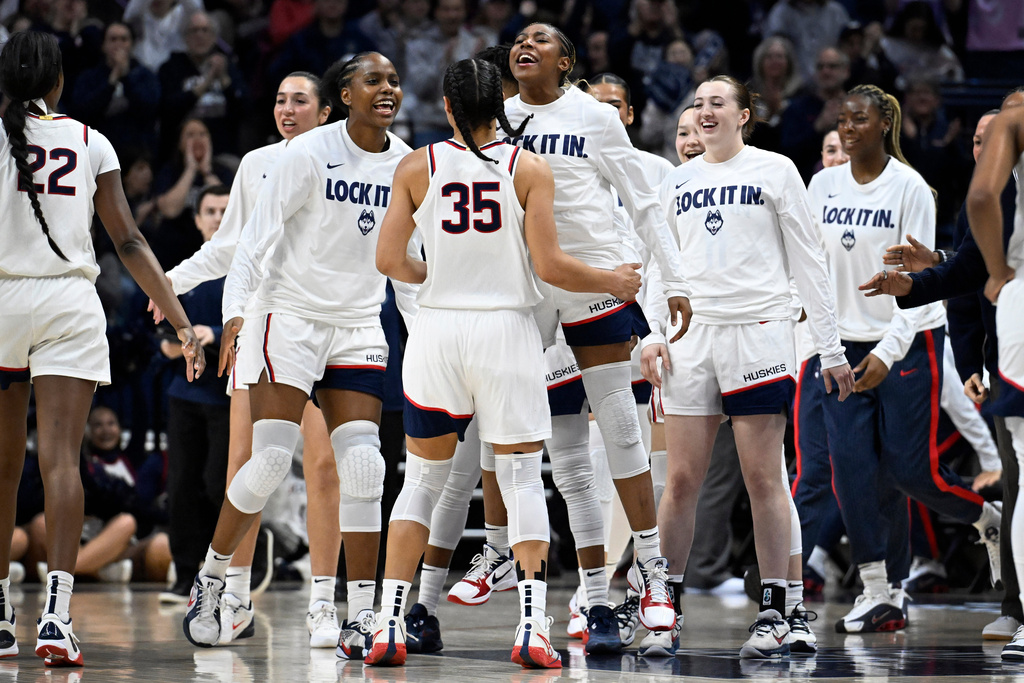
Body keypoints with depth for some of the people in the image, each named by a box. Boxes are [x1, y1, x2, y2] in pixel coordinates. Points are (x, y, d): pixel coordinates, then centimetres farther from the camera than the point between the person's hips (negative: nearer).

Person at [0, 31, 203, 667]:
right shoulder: (90, 142, 6)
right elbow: (129, 241, 4)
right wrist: (182, 322, 5)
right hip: (70, 304, 0)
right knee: (61, 459, -7)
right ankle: (57, 614, -21)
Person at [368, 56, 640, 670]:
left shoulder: (417, 167, 0)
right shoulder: (529, 169, -4)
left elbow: (390, 261, 0)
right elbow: (549, 266, -8)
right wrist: (612, 282, 8)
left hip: (438, 327, 1)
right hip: (507, 329, -1)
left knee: (423, 479, 12)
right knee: (522, 478, 6)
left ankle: (390, 625, 4)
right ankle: (533, 625, -6)